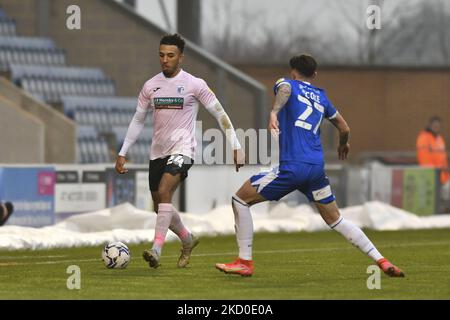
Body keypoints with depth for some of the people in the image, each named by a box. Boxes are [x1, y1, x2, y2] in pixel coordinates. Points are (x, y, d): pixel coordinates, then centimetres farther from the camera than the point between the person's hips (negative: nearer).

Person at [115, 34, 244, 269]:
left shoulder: (194, 84, -6)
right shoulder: (151, 86, 6)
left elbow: (220, 114, -1)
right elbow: (138, 120, 16)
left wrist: (235, 146, -6)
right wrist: (122, 153, 13)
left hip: (182, 149, -6)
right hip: (157, 152, 6)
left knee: (164, 191, -28)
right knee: (160, 206, 11)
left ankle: (156, 249, -33)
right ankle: (187, 240, 37)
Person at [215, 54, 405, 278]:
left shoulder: (288, 83, 8)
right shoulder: (321, 97, 22)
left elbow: (285, 89, -19)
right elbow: (344, 128, 31)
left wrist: (274, 112, -39)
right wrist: (343, 144, 54)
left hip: (292, 166, -6)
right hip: (317, 167, 6)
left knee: (240, 199, 7)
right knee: (335, 219, 18)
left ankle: (244, 262, 2)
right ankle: (381, 261, 10)